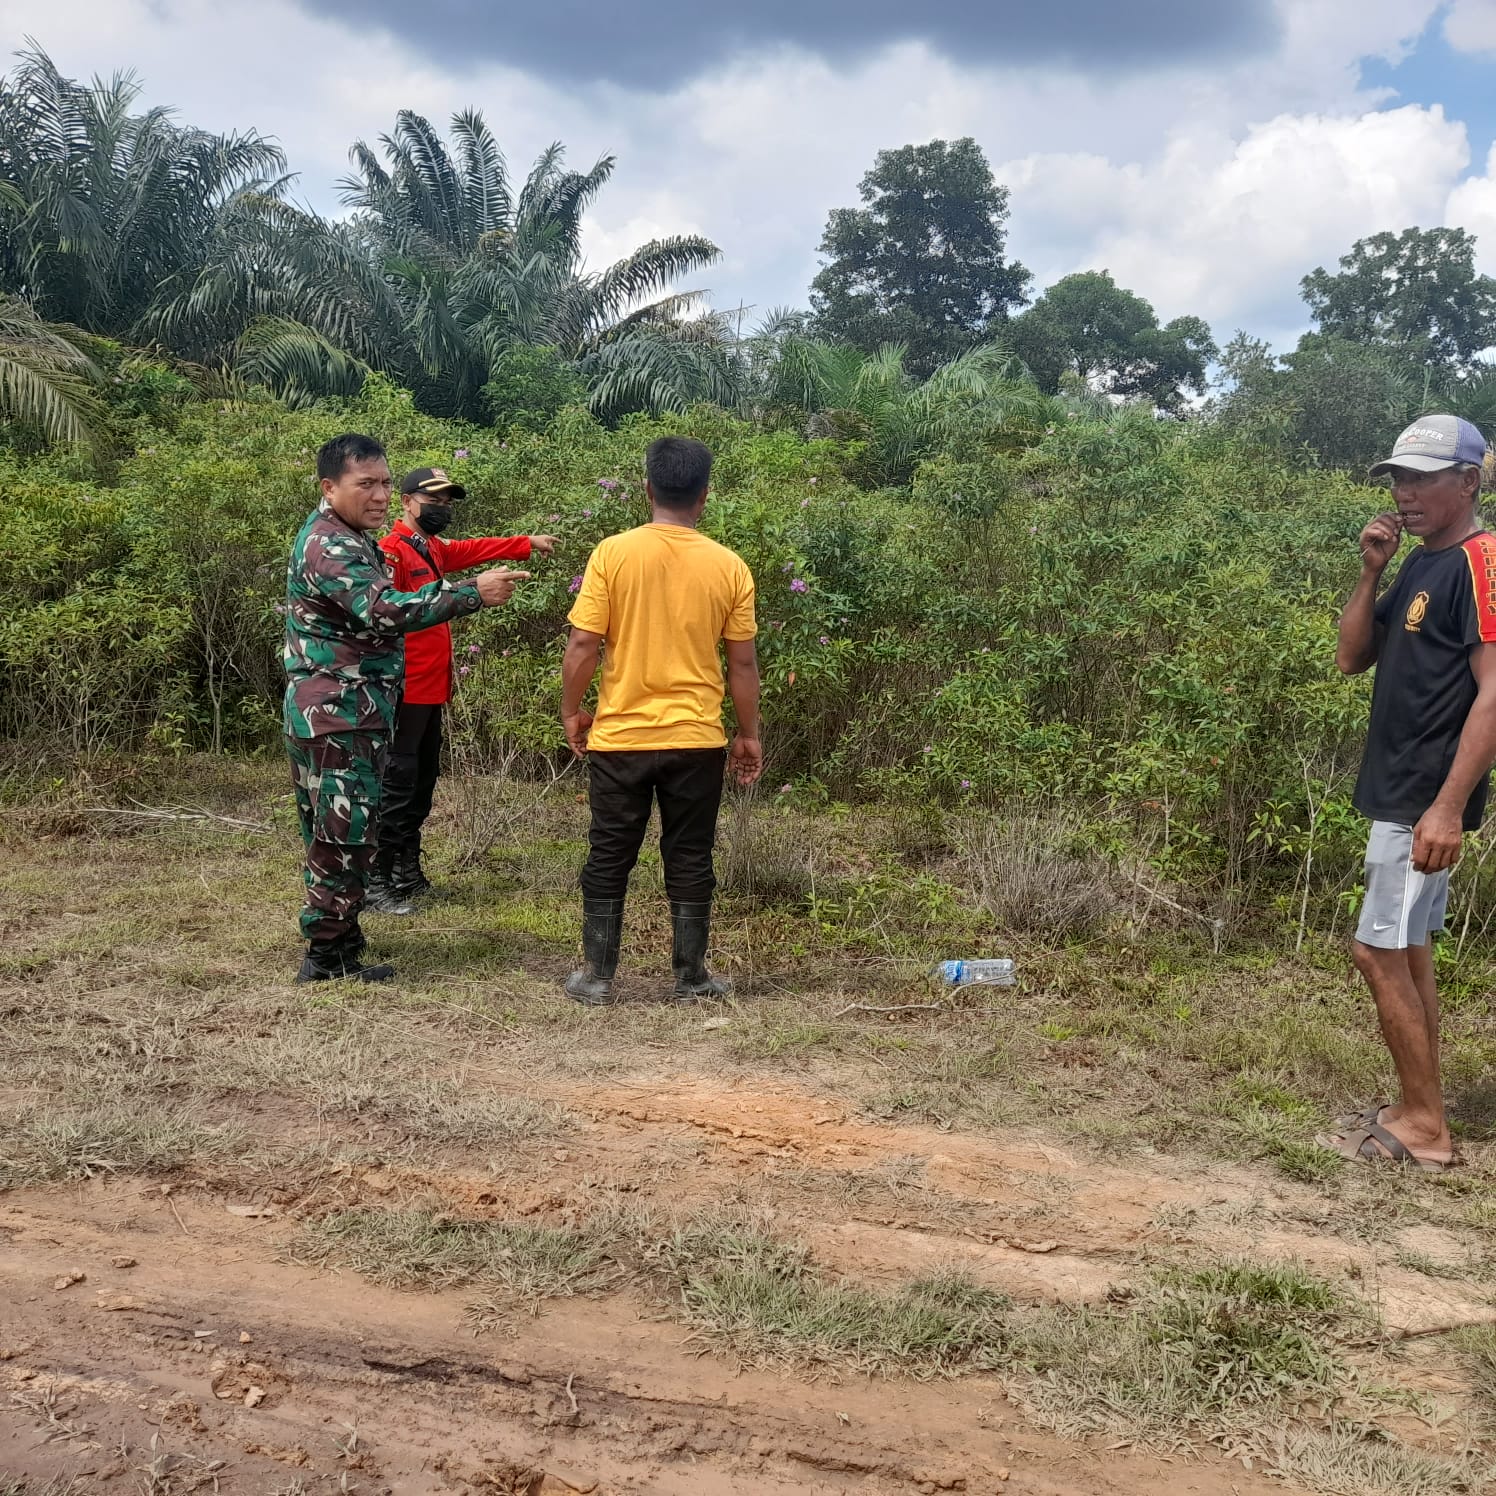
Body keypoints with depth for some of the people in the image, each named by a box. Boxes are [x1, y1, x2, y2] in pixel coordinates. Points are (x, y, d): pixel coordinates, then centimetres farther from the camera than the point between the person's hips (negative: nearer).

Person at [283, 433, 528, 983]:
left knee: (334, 835, 14)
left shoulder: (345, 540, 18)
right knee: (344, 835, -5)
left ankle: (336, 951, 22)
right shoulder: (330, 547, -17)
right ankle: (327, 958, 2)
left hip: (342, 714, 11)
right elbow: (387, 609, -32)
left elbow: (373, 612, 29)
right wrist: (474, 592, -36)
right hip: (339, 716, -11)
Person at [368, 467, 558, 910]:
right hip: (406, 690, -10)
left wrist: (528, 543, 40)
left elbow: (476, 549, 33)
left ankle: (408, 874, 26)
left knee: (423, 780, 16)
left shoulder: (435, 549, 14)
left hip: (431, 690, 10)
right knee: (397, 784, -8)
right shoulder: (391, 551, -14)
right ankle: (376, 883, -2)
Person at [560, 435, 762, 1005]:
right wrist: (748, 734, 11)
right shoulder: (729, 566, -3)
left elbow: (583, 646, -9)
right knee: (690, 862, 11)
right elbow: (742, 663, 0)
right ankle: (690, 978, 18)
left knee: (609, 860, 11)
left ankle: (596, 975, 17)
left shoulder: (613, 553, -8)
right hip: (696, 740, 1)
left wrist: (571, 712, 6)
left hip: (619, 736, -1)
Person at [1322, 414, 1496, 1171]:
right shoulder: (1421, 565, 13)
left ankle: (1424, 1128, 5)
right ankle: (1419, 1110, 24)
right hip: (1400, 791, 10)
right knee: (1409, 950, 14)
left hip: (1427, 799, -10)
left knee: (1378, 951, -6)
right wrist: (1371, 573, -1)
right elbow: (1352, 658, 13)